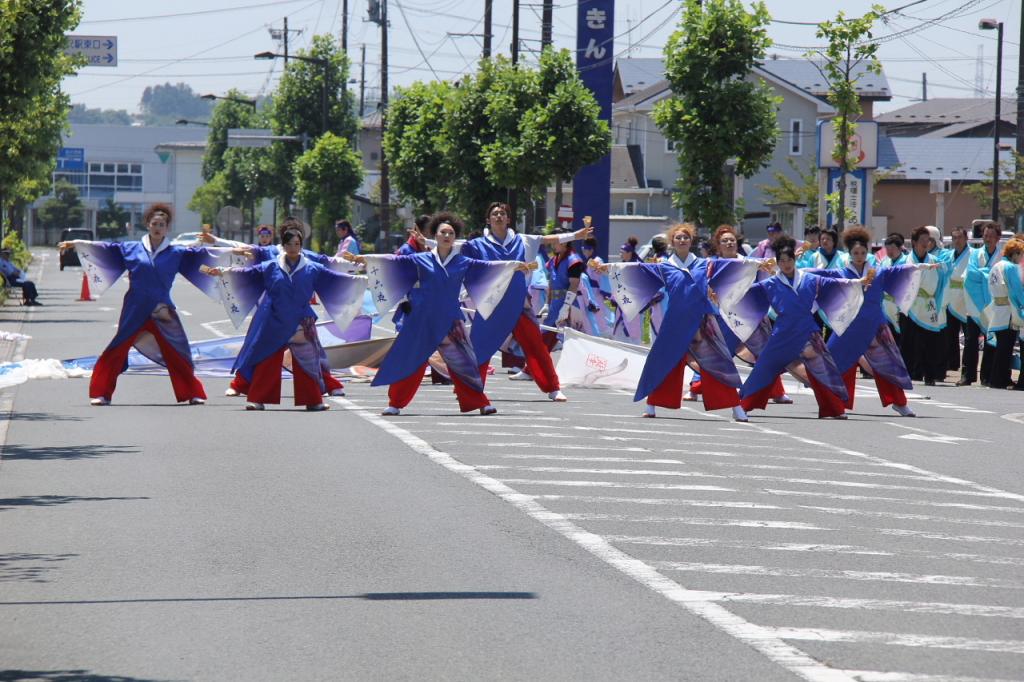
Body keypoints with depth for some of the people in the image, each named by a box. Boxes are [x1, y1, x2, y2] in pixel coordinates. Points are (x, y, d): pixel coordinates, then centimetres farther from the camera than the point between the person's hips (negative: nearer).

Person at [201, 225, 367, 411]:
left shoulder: (312, 269, 4)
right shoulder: (271, 267, 4)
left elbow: (334, 277, 3)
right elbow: (248, 273, 5)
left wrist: (359, 279, -4)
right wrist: (223, 272, -1)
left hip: (301, 325, 1)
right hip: (274, 324, 0)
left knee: (307, 363, 5)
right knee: (266, 363, 1)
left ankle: (313, 401, 15)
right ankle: (257, 400, 5)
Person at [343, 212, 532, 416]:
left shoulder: (463, 262, 7)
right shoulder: (422, 260, 3)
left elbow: (486, 266, 5)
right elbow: (396, 261, -1)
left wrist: (515, 265, -2)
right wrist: (362, 259, -8)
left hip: (450, 322, 1)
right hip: (423, 321, -1)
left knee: (464, 362, 0)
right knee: (410, 360, -1)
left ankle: (480, 403, 10)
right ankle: (395, 404, 9)